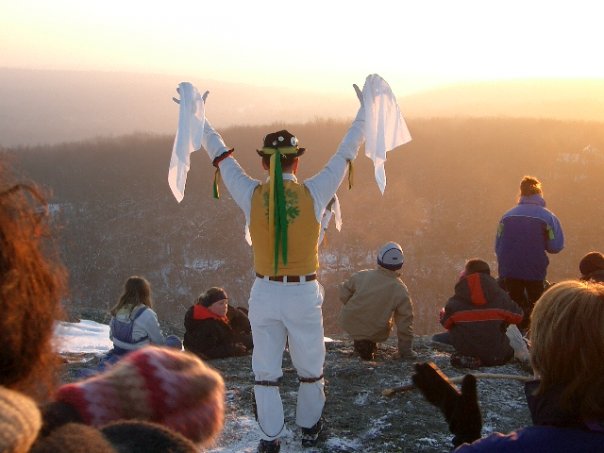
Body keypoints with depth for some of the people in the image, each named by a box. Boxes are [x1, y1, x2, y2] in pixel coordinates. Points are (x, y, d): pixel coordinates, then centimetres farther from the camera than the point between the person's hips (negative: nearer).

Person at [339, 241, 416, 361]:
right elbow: (405, 322, -9)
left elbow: (344, 294, 0)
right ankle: (369, 345, 10)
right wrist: (406, 350, 2)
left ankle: (359, 340, 18)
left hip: (349, 324, 2)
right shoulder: (401, 291, -14)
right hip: (375, 333, -2)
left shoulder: (362, 275, -12)